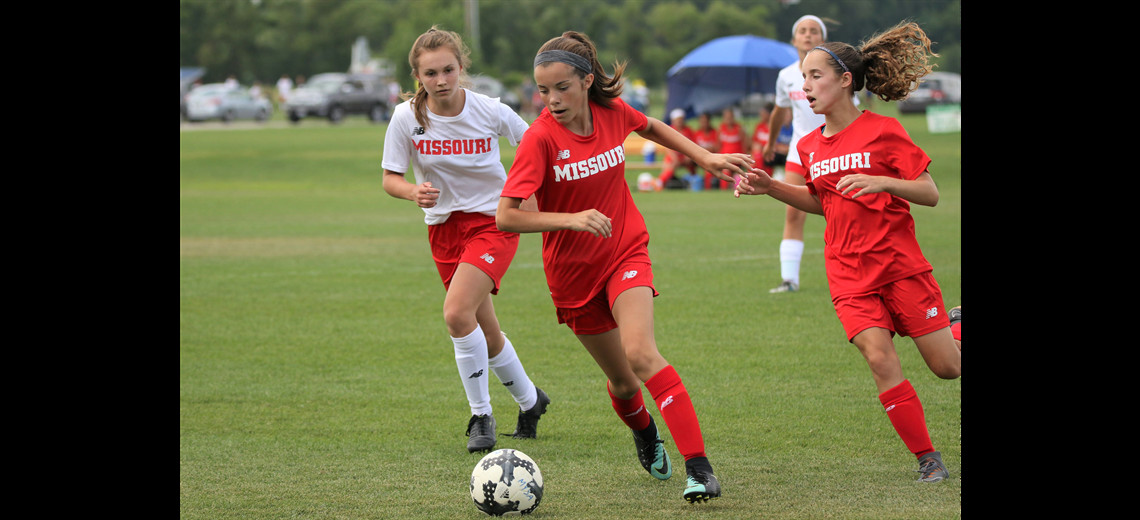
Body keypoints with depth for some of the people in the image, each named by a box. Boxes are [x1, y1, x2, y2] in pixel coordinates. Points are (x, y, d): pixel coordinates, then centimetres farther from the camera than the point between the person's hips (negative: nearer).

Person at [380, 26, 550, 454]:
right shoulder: (407, 117, -11)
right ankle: (529, 400, 38)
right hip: (444, 226, 4)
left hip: (493, 221, -4)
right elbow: (390, 178, -5)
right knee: (486, 333, 13)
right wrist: (414, 192, -25)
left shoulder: (491, 112, -15)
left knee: (457, 313, -24)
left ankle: (481, 415, -9)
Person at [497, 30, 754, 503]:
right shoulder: (540, 138, -20)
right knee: (621, 379, 12)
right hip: (573, 271, 0)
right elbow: (506, 217, -27)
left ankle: (699, 468, -28)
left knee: (640, 353, -24)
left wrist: (705, 157, 11)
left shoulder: (612, 112, -9)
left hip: (625, 252, 0)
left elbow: (651, 127, 17)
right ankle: (645, 434, 48)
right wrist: (571, 219, -40)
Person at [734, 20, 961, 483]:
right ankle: (927, 457, -5)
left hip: (899, 263, -3)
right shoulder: (810, 146, 7)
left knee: (947, 367, 1)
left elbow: (930, 193, -9)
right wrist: (771, 188, 10)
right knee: (880, 359, -16)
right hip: (849, 274, 3)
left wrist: (882, 182, -25)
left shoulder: (883, 131, -8)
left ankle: (954, 331, 38)